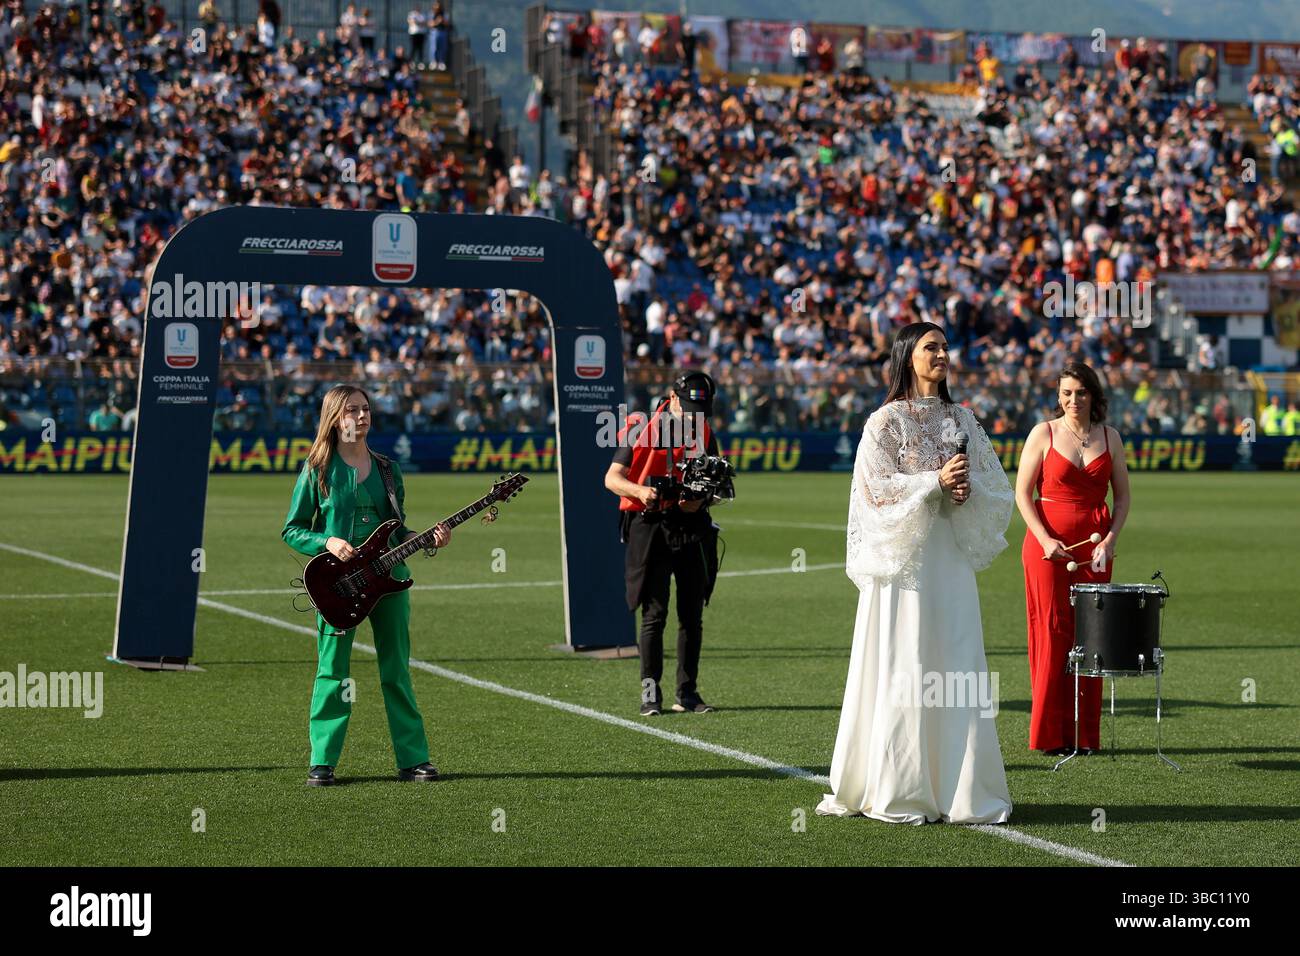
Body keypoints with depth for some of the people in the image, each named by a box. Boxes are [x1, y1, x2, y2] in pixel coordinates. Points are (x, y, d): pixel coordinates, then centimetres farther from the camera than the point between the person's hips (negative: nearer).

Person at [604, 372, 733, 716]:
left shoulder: (704, 434, 9)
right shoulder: (641, 429, -3)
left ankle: (687, 691, 14)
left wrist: (700, 500, -9)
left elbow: (716, 486, 13)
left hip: (692, 527, 4)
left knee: (692, 615, 7)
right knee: (654, 613, -8)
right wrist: (640, 491, -24)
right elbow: (612, 478, -5)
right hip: (650, 528, -4)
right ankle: (650, 690, 1)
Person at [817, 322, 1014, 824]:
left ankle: (958, 786, 8)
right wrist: (936, 482, -16)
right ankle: (897, 792, 0)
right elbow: (877, 487, -9)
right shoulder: (885, 421, -1)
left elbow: (997, 484, 13)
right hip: (903, 557, -5)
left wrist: (968, 488, -8)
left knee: (957, 667, 2)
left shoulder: (962, 420, 13)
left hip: (951, 556, 5)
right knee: (902, 671, -5)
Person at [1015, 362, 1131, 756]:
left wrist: (1111, 538, -4)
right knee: (1052, 631, -5)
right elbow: (1022, 493, -1)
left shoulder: (1109, 436, 8)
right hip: (1048, 542, -3)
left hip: (1094, 546, 3)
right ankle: (1051, 734, 0)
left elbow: (1122, 495, 11)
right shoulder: (1043, 434, 1)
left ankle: (1087, 734, 6)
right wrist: (1045, 539, -12)